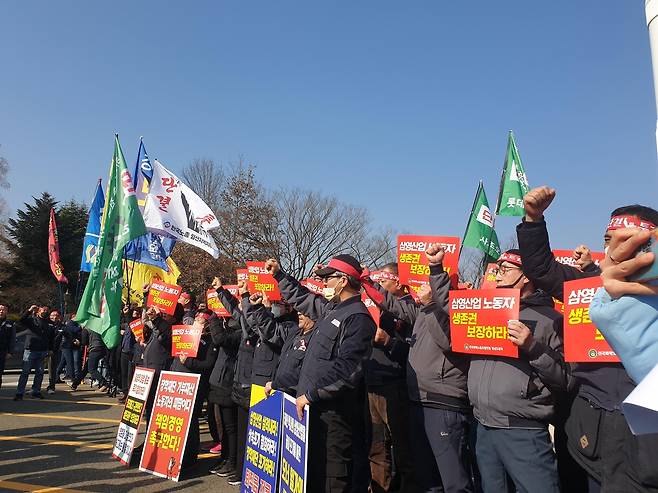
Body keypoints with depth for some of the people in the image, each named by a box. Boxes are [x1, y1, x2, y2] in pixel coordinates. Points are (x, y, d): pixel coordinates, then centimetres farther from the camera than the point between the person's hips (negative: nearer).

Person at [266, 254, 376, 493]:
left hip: (334, 413, -9)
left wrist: (311, 394, -20)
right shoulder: (331, 308, 12)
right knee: (312, 472, 19)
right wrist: (279, 274, 30)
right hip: (316, 406, 9)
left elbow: (347, 368, -24)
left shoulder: (358, 318, -17)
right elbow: (302, 298, 30)